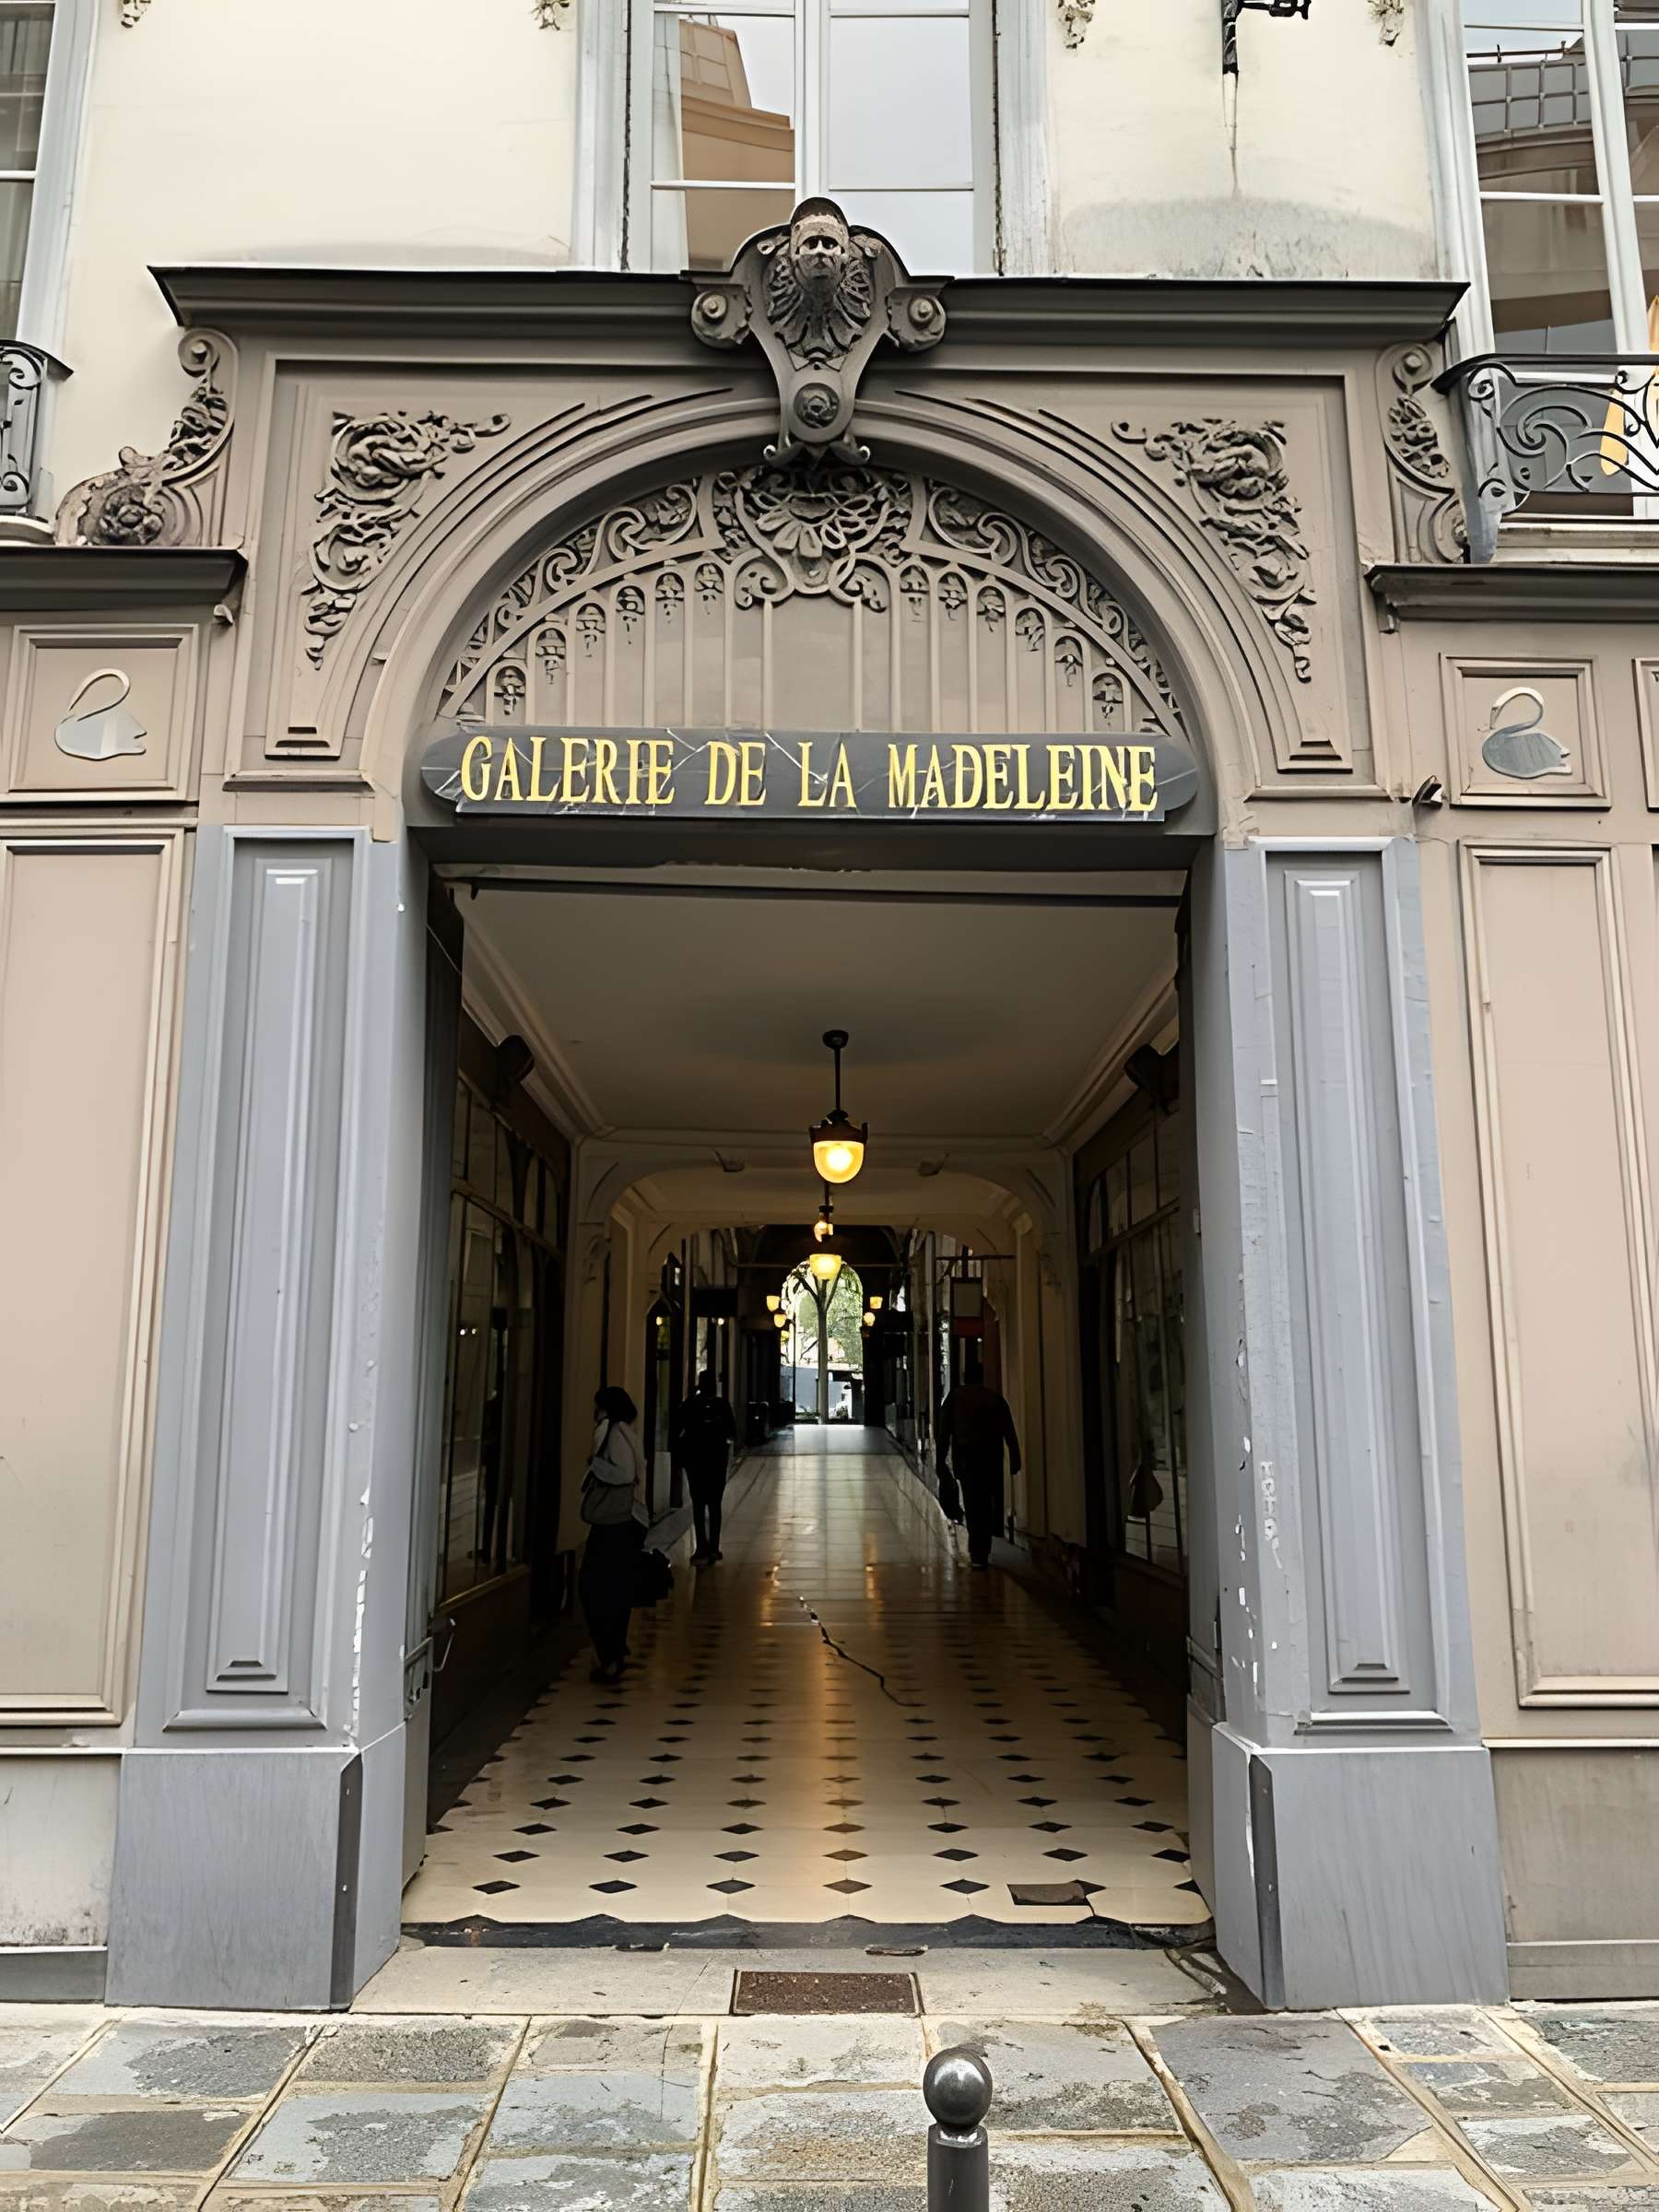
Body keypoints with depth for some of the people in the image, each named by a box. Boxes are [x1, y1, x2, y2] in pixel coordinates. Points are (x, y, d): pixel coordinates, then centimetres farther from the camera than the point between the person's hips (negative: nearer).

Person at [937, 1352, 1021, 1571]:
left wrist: (941, 1461, 8)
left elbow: (944, 1431, 5)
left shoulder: (955, 1397, 11)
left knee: (974, 1503, 0)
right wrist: (1015, 1459, 9)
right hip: (992, 1454, 2)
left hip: (965, 1454, -2)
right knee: (988, 1501, 13)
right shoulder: (995, 1396, 15)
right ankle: (981, 1551, 16)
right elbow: (1009, 1431, 8)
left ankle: (979, 1552, -5)